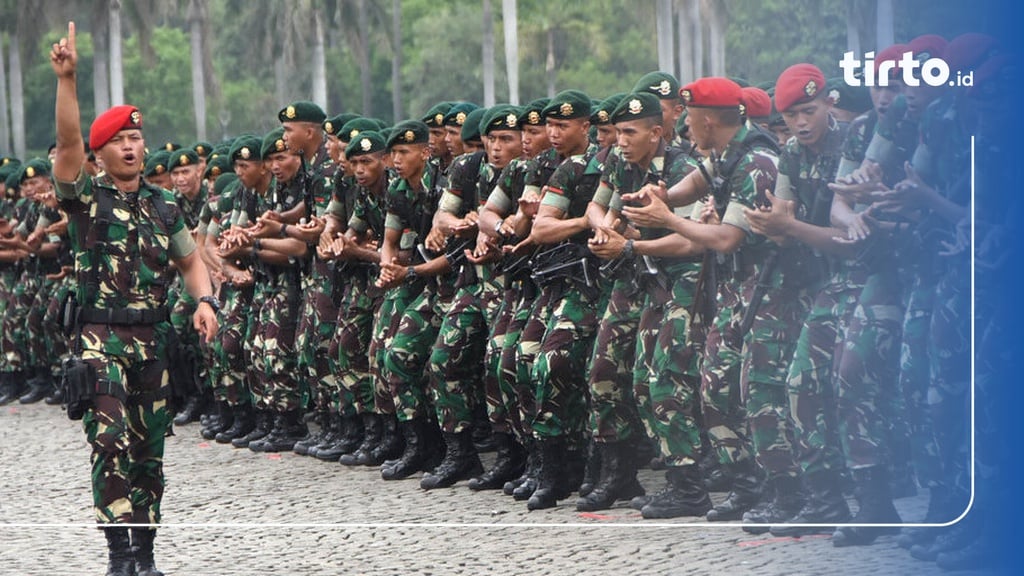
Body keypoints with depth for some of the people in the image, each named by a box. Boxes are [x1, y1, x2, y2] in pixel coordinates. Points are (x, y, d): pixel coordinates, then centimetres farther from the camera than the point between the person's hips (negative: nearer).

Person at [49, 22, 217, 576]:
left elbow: (190, 261, 21)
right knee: (112, 440, -17)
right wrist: (67, 78, -28)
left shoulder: (163, 206, 13)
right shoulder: (86, 195, -1)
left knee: (149, 447, 8)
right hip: (101, 333, -4)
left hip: (153, 336, 5)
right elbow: (67, 141, -16)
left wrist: (205, 301, 1)